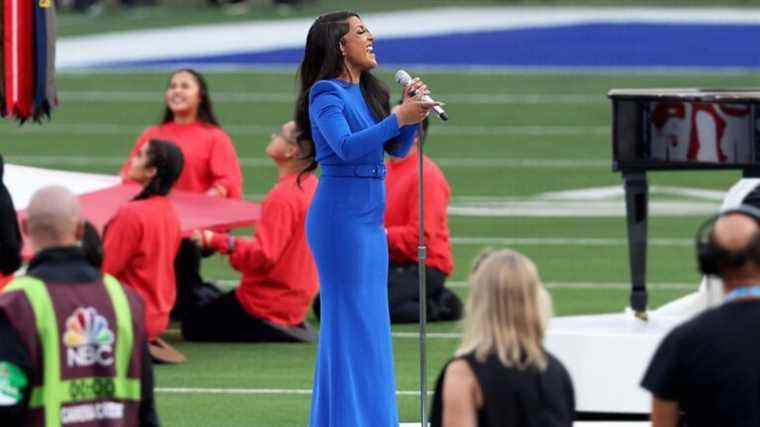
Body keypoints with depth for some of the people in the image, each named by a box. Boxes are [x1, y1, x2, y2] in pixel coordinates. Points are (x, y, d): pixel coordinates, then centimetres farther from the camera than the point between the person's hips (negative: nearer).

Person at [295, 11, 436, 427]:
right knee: (350, 320, -6)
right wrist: (398, 118, -27)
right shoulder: (326, 93, -10)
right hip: (341, 215, -8)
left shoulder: (367, 93, 13)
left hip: (370, 218, 8)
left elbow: (397, 148, 14)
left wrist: (412, 109, -2)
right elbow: (347, 146, -23)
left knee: (369, 323, 11)